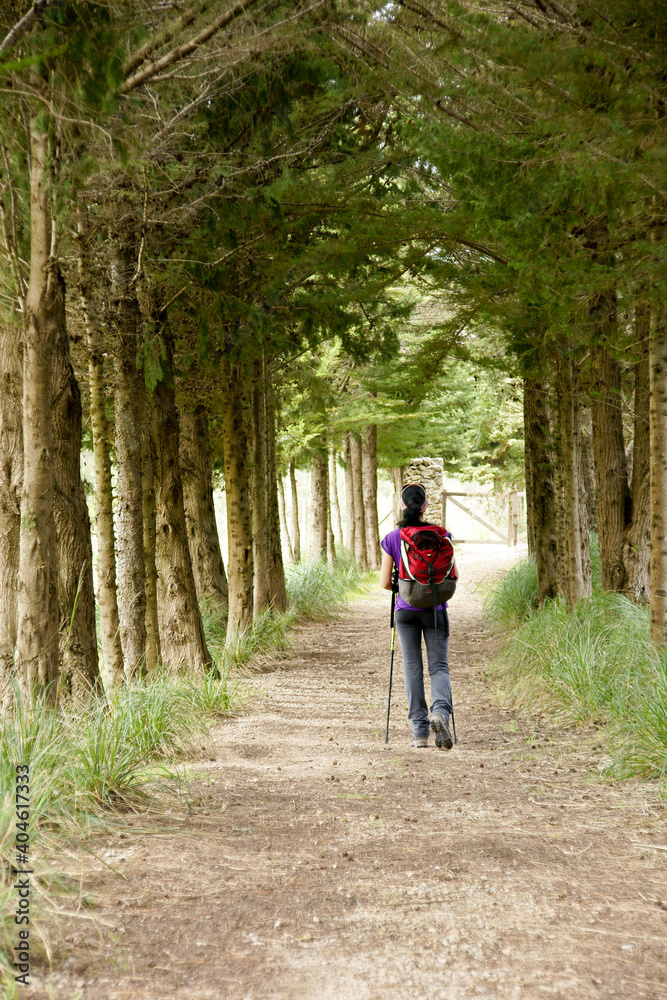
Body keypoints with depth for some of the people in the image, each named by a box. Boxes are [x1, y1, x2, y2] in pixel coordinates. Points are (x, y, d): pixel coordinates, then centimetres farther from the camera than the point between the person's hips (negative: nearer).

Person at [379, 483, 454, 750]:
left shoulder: (391, 539, -4)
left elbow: (385, 582, -4)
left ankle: (419, 731, 5)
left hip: (406, 610, 0)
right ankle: (440, 711, -21)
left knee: (413, 668, 7)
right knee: (439, 667, 6)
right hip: (435, 609, 0)